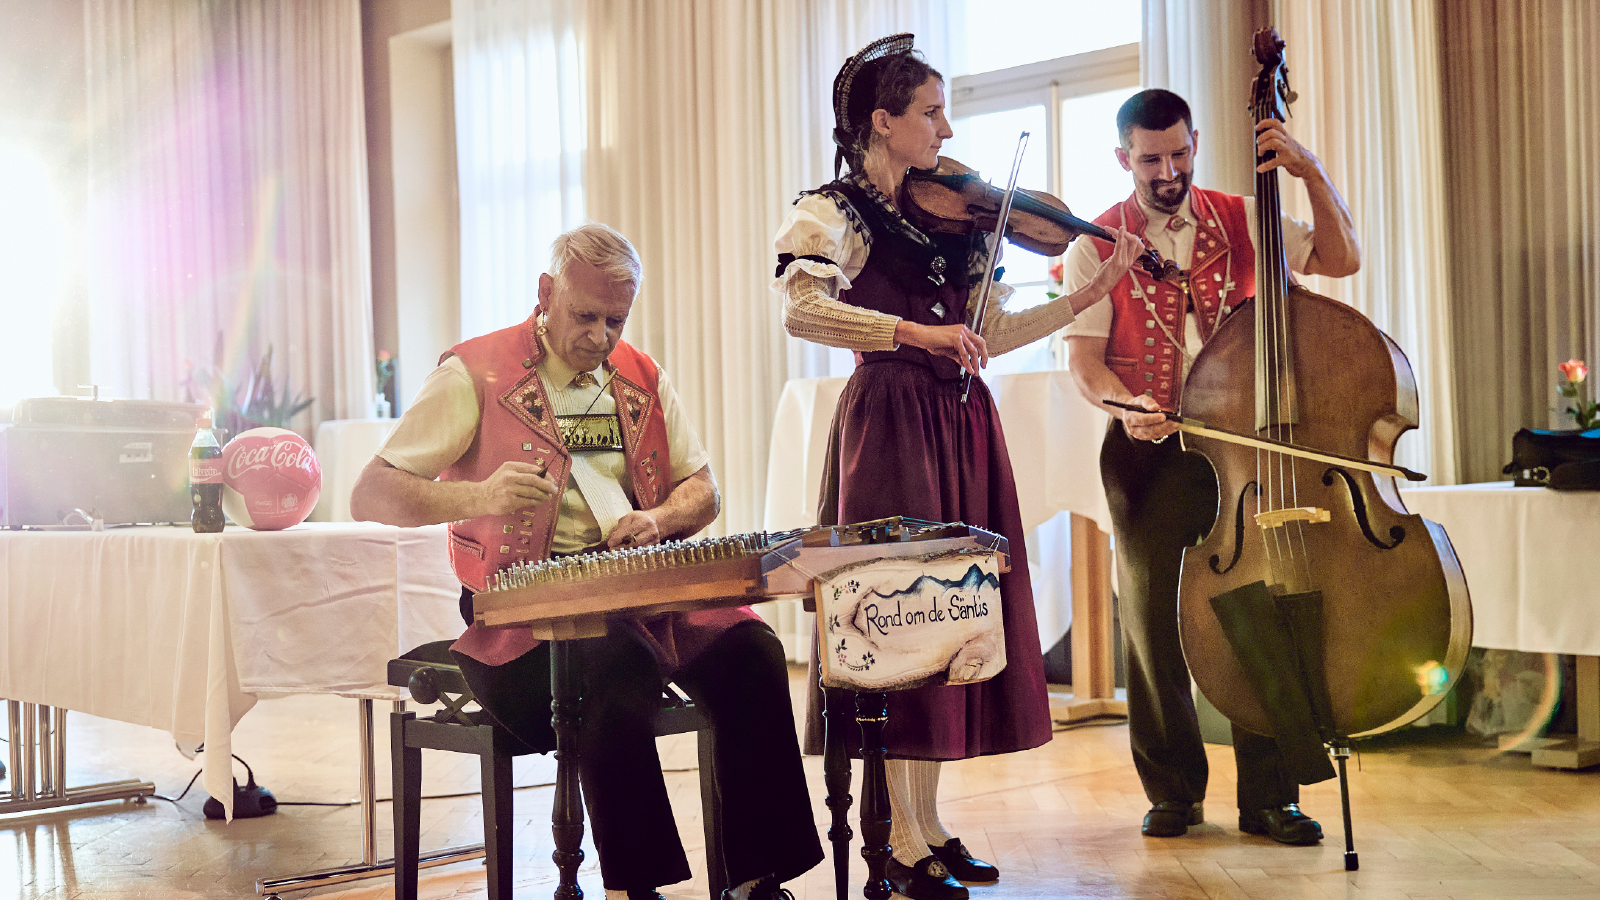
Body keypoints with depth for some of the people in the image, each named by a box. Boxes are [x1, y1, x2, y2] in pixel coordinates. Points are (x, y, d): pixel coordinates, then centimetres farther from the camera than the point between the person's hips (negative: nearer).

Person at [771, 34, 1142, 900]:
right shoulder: (832, 211, -4)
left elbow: (995, 331, 14)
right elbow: (800, 308, -23)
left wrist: (1096, 288, 9)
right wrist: (914, 331, -30)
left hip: (961, 426, 7)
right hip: (892, 423, -7)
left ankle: (929, 826, 16)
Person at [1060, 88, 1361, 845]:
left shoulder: (1241, 221, 8)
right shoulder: (1095, 248, 2)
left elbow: (1342, 258, 4)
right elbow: (1084, 363, -3)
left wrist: (1311, 173, -6)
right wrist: (1123, 403, -23)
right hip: (1148, 451, -1)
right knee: (1154, 620, 2)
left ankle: (1268, 796, 7)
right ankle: (1173, 790, 17)